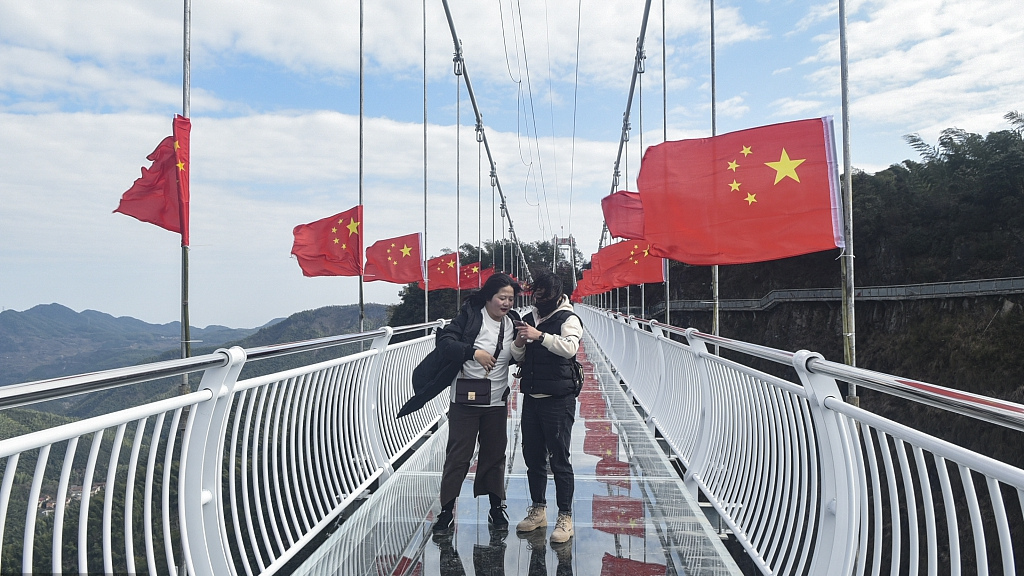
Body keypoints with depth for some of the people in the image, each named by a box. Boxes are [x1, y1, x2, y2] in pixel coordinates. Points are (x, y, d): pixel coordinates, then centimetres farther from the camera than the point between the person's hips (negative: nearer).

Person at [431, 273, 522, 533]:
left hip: (496, 403, 4)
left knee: (495, 454, 13)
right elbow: (444, 343, -18)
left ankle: (497, 508, 28)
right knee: (457, 455, 3)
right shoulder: (469, 316, -10)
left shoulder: (513, 322, 3)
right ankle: (447, 510, 15)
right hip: (465, 402, -4)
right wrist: (473, 352, -28)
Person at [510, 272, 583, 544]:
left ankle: (565, 517, 8)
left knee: (559, 459, -2)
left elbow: (569, 347, -24)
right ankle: (538, 510, 28)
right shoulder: (529, 319, 13)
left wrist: (539, 336, -29)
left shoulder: (568, 318, -5)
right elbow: (518, 358, 13)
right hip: (531, 397, 7)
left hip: (558, 399, -6)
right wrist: (519, 343, -7)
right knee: (533, 456, 14)